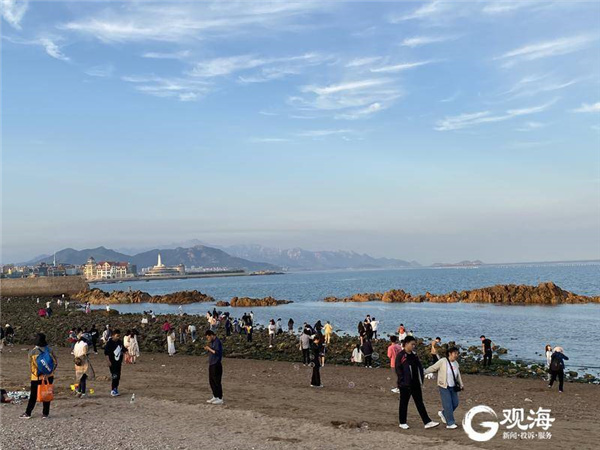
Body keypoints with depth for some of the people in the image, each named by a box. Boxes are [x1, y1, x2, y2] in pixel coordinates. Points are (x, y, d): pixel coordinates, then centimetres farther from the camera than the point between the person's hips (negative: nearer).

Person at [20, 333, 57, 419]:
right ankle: (45, 413, 12)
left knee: (33, 396, 11)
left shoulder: (32, 352, -10)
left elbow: (31, 367, -10)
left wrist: (38, 375, -3)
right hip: (49, 377, 1)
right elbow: (56, 362, -4)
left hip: (37, 378, -1)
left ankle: (28, 413, 18)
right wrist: (51, 372, 1)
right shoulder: (49, 350, -6)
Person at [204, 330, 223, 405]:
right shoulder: (212, 342, 14)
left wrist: (209, 349, -16)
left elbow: (217, 352, -23)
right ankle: (215, 397, 25)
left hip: (216, 365, -10)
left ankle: (220, 399, -1)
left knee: (217, 382, -6)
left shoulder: (217, 342, -15)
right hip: (211, 364, 10)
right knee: (211, 381, 15)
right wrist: (207, 348, 3)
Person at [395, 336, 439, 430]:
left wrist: (421, 379, 6)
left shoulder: (414, 355, 12)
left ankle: (427, 422, 7)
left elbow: (419, 367, 16)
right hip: (405, 385, -6)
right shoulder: (400, 356, -9)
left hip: (415, 384, 6)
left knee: (420, 403, 7)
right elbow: (398, 370, -12)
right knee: (404, 403, 6)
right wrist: (403, 381, -16)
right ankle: (402, 423, 18)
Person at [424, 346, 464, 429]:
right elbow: (432, 368, -10)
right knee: (448, 405, -8)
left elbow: (458, 375, 19)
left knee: (455, 403, 7)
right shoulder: (442, 361, -13)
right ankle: (450, 423, 1)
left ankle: (443, 413, 32)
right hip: (444, 387, -7)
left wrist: (461, 384, 19)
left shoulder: (456, 363, 7)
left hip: (453, 387, 7)